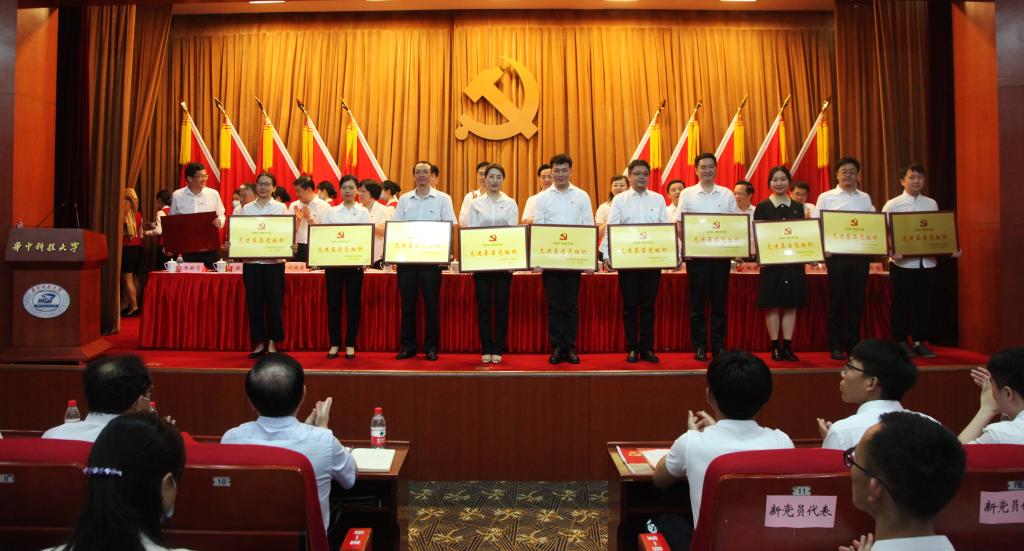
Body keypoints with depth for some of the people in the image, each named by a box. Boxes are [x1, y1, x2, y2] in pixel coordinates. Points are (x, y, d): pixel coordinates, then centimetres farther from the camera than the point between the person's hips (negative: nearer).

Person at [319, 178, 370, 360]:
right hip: (332, 262, 1)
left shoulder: (363, 212, 8)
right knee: (333, 303, 2)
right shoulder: (331, 212, 11)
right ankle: (334, 343, 12)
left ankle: (350, 344, 10)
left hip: (354, 263, -1)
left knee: (353, 303, 2)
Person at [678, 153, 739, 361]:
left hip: (721, 254, 2)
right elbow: (680, 225, 1)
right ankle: (699, 346, 9)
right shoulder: (687, 194, 4)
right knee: (698, 302, 2)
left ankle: (719, 346, 14)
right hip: (697, 255, -2)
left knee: (720, 302, 6)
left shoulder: (727, 194, 9)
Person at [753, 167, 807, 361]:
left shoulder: (798, 207, 12)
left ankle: (787, 346, 11)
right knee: (773, 305, 0)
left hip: (794, 261, 3)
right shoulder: (763, 207, 2)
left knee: (791, 305, 4)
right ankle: (775, 347, 8)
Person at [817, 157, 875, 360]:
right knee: (837, 301, 0)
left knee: (857, 301, 6)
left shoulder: (865, 198, 15)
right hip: (836, 254, -3)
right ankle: (836, 346, 7)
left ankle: (854, 344, 15)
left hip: (860, 254, 3)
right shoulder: (826, 197, 5)